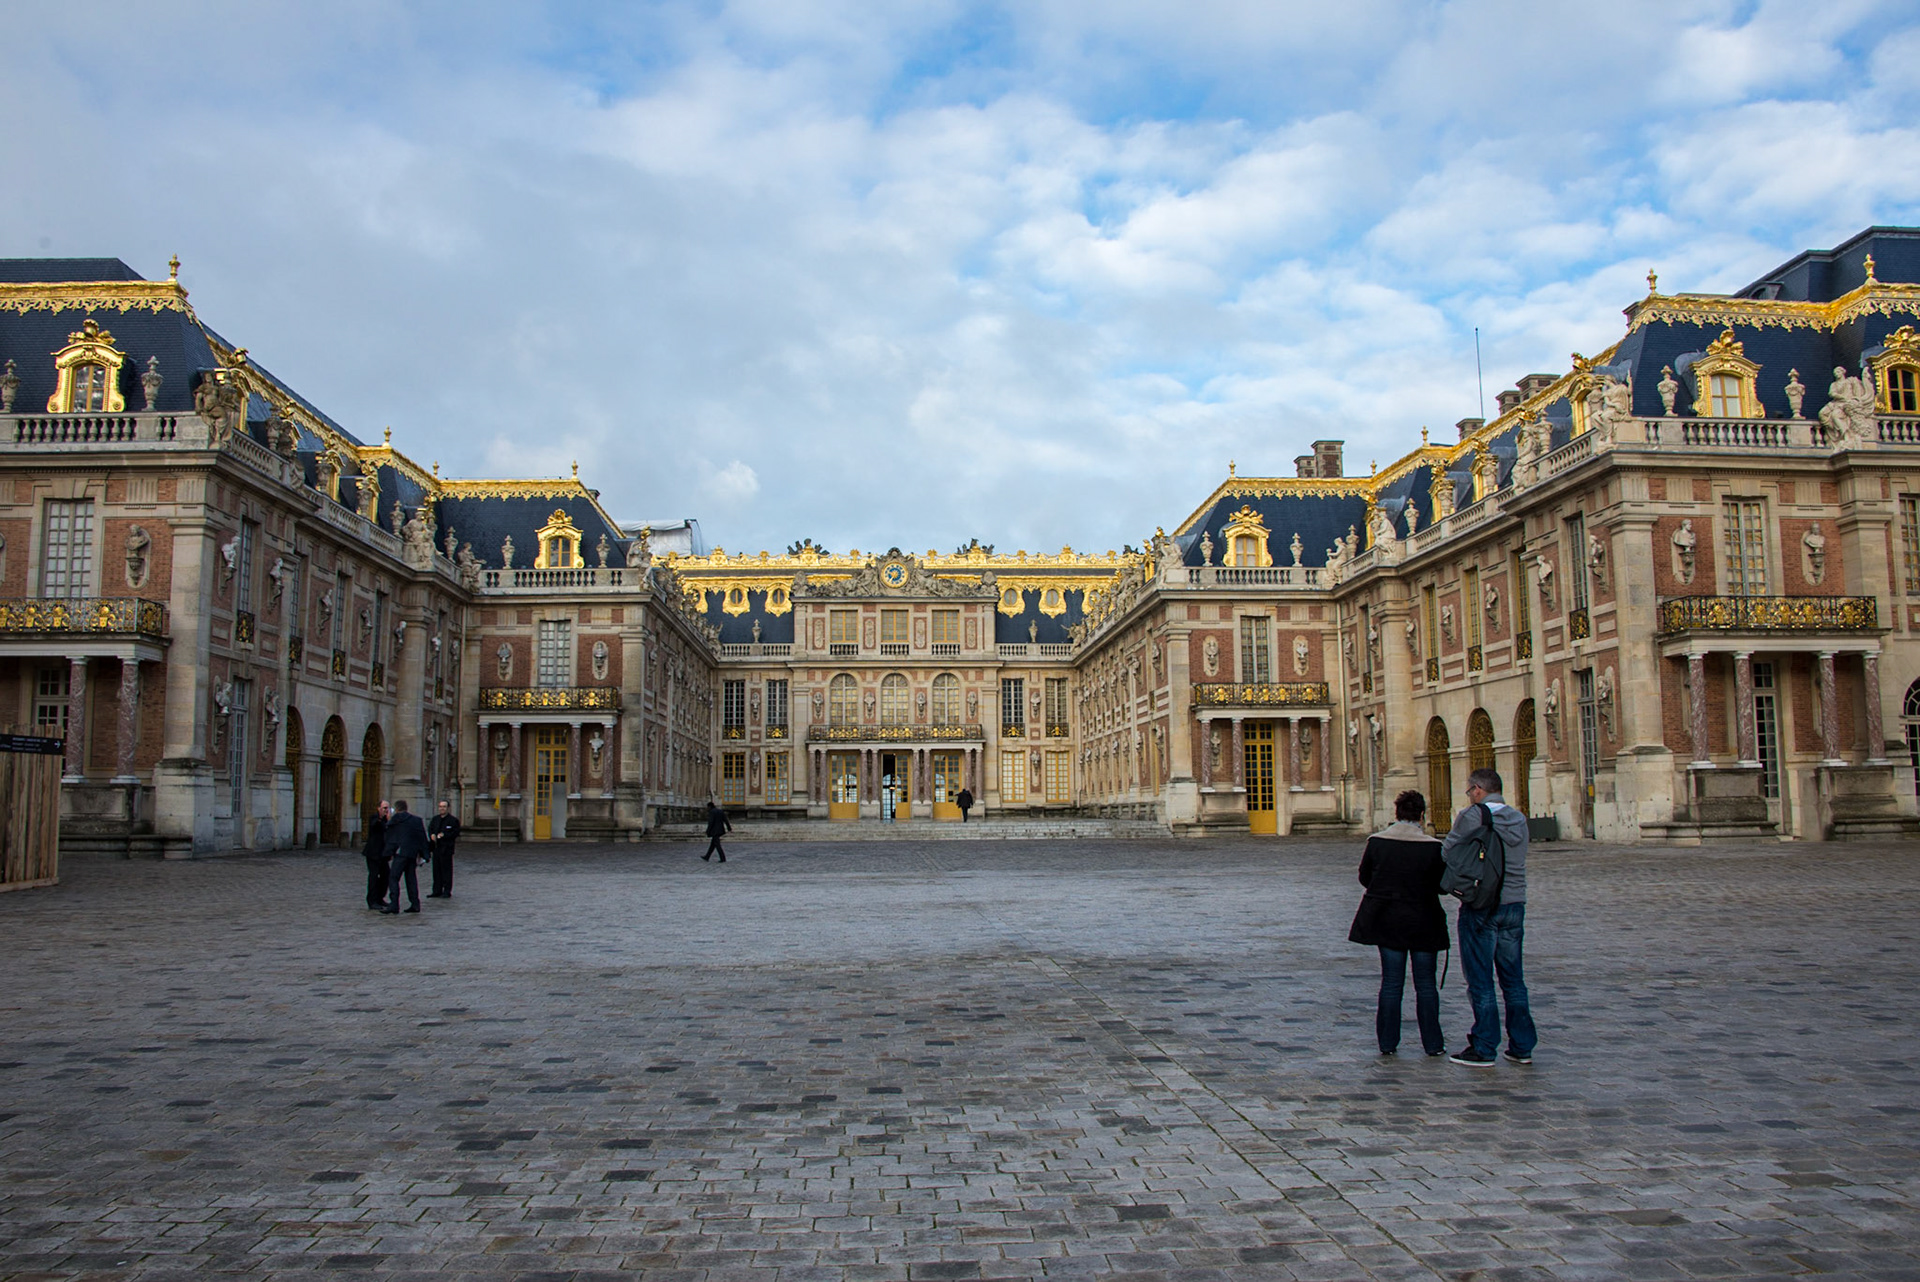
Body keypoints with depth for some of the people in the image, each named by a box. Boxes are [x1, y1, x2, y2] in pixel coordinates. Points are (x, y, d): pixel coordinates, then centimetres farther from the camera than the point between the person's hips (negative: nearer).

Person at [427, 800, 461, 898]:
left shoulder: (453, 820, -5)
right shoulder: (435, 819, 15)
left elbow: (455, 833, -9)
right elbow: (430, 829, 21)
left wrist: (444, 835, -17)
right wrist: (432, 835, 0)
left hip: (446, 848, -6)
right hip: (436, 848, 6)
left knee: (446, 870, -3)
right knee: (436, 870, 10)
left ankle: (447, 892, 2)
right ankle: (437, 891, 17)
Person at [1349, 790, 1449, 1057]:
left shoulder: (1377, 842, -7)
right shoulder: (1433, 847, -13)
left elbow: (1364, 877, 3)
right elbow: (1443, 884, -4)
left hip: (1386, 922, 2)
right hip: (1423, 922, -2)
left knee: (1391, 983, 9)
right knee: (1425, 984, 10)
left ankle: (1388, 1042, 11)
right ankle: (1433, 1043, 14)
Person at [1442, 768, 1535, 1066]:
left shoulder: (1473, 816, -12)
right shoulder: (1519, 819, 8)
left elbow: (1447, 853, -8)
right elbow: (1512, 859, 12)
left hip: (1481, 906, -6)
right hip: (1515, 904, 6)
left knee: (1480, 980, 1)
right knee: (1513, 978, 14)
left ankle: (1483, 1049, 5)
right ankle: (1522, 1046, 18)